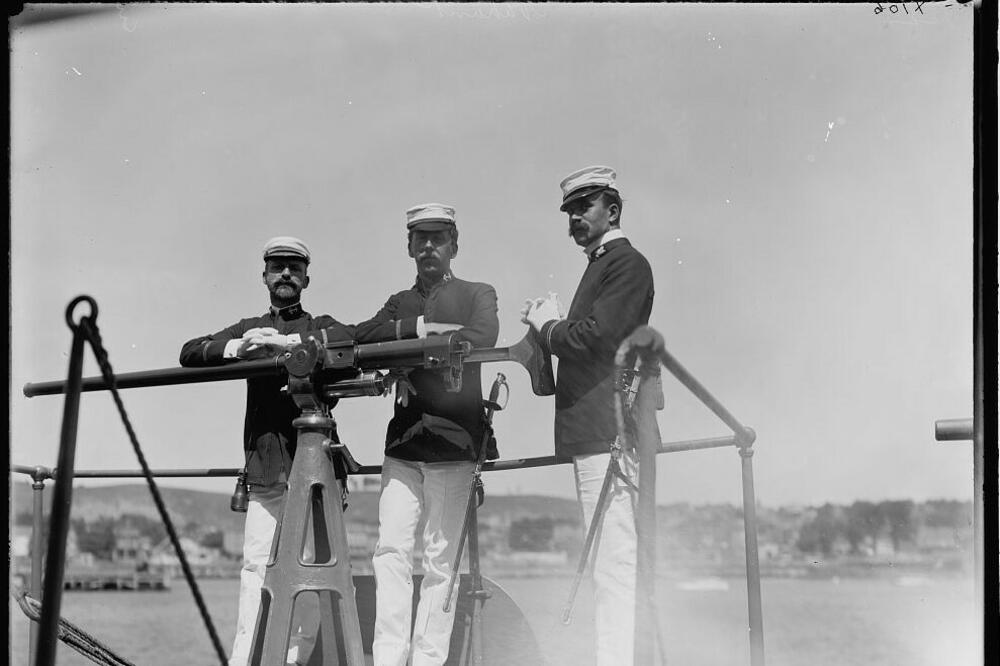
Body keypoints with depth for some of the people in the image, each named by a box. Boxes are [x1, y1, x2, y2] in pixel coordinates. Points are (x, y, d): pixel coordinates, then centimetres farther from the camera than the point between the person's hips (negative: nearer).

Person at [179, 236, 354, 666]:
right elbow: (190, 354, 10)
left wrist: (290, 341, -18)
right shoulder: (249, 328, 21)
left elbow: (357, 337, -9)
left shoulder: (320, 327, 13)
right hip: (265, 469, 2)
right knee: (256, 563, -8)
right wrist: (235, 348, -9)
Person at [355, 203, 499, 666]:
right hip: (403, 443, 3)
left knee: (440, 559, -5)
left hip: (452, 440, -3)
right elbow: (360, 337, 5)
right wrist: (417, 327, -10)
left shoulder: (477, 295, 11)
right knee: (391, 550, -7)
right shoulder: (401, 302, 23)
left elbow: (484, 338, -11)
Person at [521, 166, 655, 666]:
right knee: (610, 564, 12)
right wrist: (549, 325, 6)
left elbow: (596, 337, -18)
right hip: (594, 436, 11)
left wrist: (548, 325, -2)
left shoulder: (627, 263, -6)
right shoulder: (601, 264, 23)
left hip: (608, 433, -11)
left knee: (614, 564, -14)